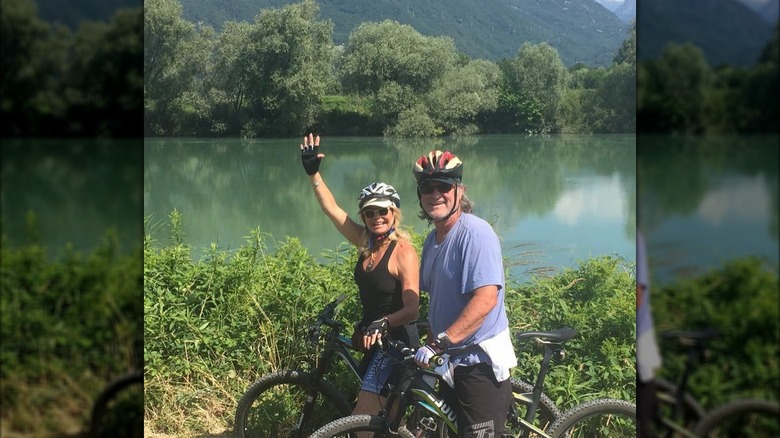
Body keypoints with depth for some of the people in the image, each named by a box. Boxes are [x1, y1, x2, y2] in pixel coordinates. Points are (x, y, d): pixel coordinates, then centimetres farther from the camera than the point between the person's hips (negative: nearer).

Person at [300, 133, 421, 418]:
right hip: (372, 338, 8)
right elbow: (331, 208, 4)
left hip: (396, 342, -8)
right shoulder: (364, 243, 3)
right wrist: (313, 172, -2)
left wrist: (383, 323, -40)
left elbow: (411, 309, -24)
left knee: (362, 418, -14)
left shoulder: (403, 251, -18)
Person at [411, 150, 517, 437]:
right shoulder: (432, 240, 11)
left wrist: (440, 342, -29)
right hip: (452, 362, 9)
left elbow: (486, 298, -28)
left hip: (481, 363, -9)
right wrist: (430, 344, 12)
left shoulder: (475, 233, -17)